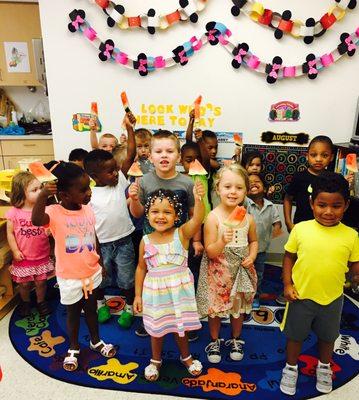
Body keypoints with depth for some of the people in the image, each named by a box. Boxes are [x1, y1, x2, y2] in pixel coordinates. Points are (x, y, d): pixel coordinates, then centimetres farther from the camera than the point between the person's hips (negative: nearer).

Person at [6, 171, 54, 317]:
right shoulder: (14, 212, -14)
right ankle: (25, 302, 45)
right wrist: (15, 251, -6)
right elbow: (10, 233, -5)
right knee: (24, 283, 18)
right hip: (23, 257, -1)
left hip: (41, 256, 1)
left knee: (41, 282, 16)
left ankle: (41, 301, 41)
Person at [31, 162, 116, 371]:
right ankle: (74, 348, 41)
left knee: (91, 309, 22)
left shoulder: (88, 209, -6)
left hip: (92, 272, 4)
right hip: (69, 277, -3)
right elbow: (36, 220, -44)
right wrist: (43, 195, -57)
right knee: (73, 313, 17)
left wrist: (101, 263, 13)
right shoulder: (54, 212, -20)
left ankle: (96, 341, 45)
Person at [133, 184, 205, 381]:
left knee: (180, 327, 18)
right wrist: (138, 295, 4)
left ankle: (186, 357, 45)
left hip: (179, 290, -1)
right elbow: (141, 268, 2)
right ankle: (156, 360, 45)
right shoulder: (146, 241, -8)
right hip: (155, 292, 1)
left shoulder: (182, 234, -14)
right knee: (156, 328, 19)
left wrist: (198, 200, -53)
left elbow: (197, 219, -34)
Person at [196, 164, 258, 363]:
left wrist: (251, 257, -7)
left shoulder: (248, 218, -6)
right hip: (218, 273, -3)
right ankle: (215, 341, 41)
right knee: (215, 309, 14)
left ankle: (236, 340, 47)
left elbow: (254, 241, 11)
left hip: (240, 272, 3)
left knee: (239, 308, 21)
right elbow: (210, 252, -18)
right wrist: (222, 242, -37)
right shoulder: (213, 217, -18)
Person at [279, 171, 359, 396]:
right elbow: (289, 257, -3)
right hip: (301, 296, -1)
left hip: (333, 298, 2)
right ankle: (291, 368, 44)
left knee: (328, 336, 25)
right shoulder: (300, 229, -14)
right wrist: (287, 284, -9)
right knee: (295, 335, 18)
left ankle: (324, 367, 53)